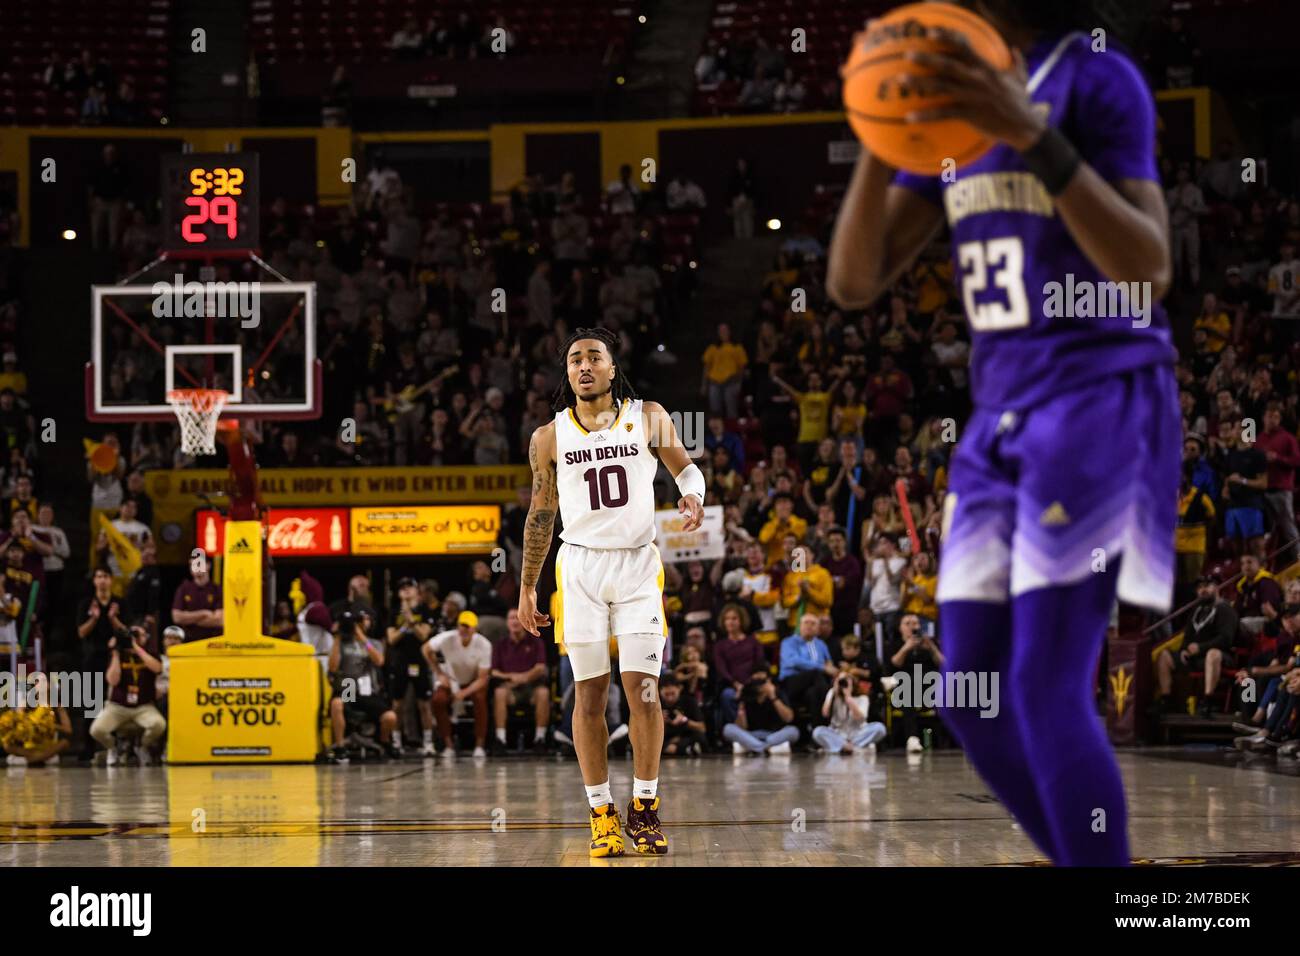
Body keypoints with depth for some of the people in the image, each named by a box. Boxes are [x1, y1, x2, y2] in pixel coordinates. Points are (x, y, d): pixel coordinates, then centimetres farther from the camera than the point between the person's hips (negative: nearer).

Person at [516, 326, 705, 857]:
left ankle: (645, 807, 4)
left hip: (638, 563, -1)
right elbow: (541, 515, 12)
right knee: (589, 693, 0)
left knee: (642, 688, -6)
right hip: (581, 565, 1)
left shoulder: (648, 418, 1)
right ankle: (602, 812, 7)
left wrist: (693, 495, -12)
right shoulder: (549, 437, 4)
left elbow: (684, 465, 12)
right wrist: (527, 588, 12)